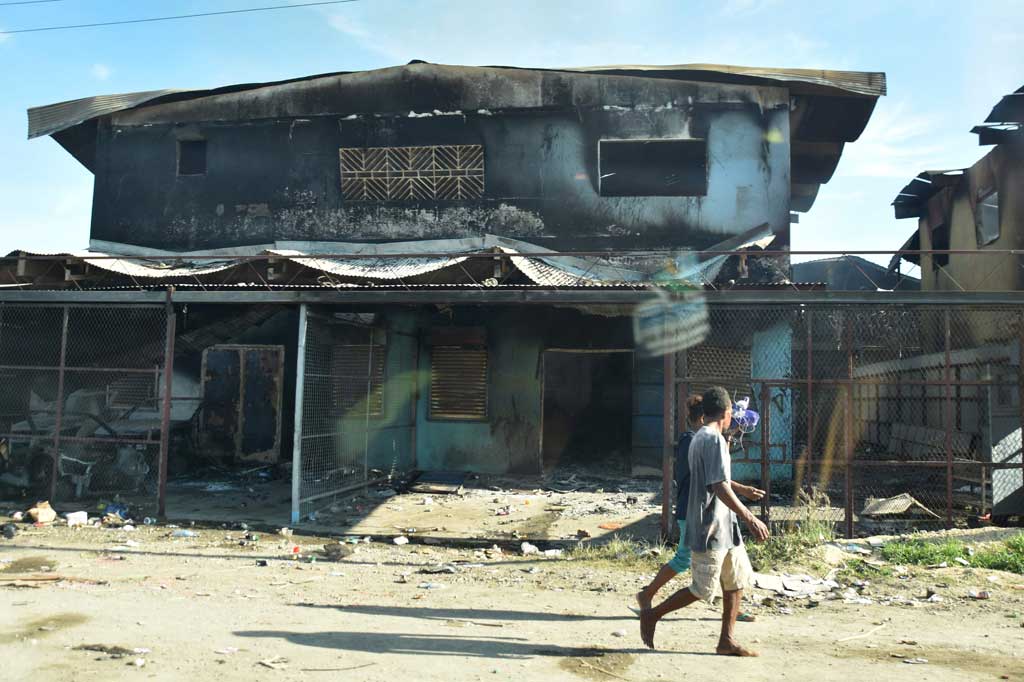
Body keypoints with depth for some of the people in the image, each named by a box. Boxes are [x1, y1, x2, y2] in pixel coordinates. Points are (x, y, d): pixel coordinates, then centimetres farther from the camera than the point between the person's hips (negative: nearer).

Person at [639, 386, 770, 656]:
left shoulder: (699, 438, 12)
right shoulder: (714, 440, -19)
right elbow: (720, 488, -26)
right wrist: (750, 519, -24)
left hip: (724, 527, 10)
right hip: (710, 530, -10)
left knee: (737, 581, 12)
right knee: (703, 590, 0)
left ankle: (726, 641, 19)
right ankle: (652, 615, 14)